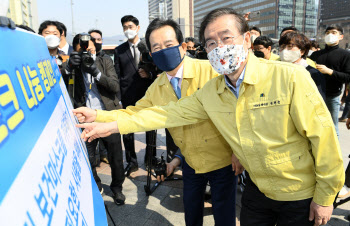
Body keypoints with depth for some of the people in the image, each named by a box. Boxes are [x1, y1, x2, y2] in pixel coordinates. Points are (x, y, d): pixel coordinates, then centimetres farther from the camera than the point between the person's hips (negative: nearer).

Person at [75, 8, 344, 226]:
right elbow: (169, 113, -6)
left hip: (302, 197, -3)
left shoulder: (289, 77, -23)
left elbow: (322, 136, -17)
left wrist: (325, 197, -9)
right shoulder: (210, 93, -8)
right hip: (258, 190, 4)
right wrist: (111, 125, -11)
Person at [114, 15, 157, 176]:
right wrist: (119, 94, -1)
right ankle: (131, 162, 20)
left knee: (151, 127, 8)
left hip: (148, 94, 0)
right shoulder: (119, 50, 9)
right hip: (128, 96, 1)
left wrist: (149, 74, -13)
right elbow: (117, 75, 7)